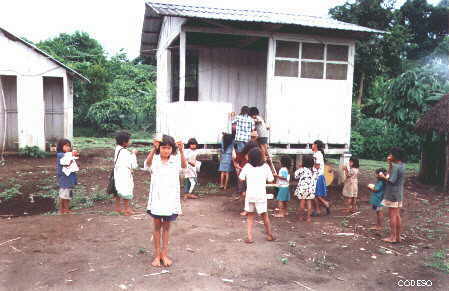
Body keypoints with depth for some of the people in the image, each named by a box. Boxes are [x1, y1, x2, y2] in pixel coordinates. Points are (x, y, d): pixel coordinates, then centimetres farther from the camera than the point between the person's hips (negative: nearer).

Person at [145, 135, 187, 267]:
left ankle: (164, 254, 26)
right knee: (157, 226, 11)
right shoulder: (154, 160, -7)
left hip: (170, 199, 1)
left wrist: (181, 151, -42)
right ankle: (157, 255, 23)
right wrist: (154, 148, -48)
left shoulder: (175, 160, -4)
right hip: (156, 199, -1)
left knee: (166, 226, 13)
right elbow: (147, 163, -30)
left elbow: (184, 166, -25)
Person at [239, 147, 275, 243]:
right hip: (261, 195, 0)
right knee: (264, 215, 15)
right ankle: (269, 234, 27)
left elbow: (241, 178, -2)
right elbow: (270, 179, -2)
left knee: (250, 216, 11)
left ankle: (250, 237, 6)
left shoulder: (247, 166, -2)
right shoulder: (265, 166, -3)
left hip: (249, 195, 1)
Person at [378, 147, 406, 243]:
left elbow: (391, 180, -22)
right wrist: (390, 163, 10)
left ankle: (392, 237, 3)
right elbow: (391, 174, 15)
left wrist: (383, 177, -7)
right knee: (397, 215, 13)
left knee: (392, 215, -2)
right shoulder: (402, 165, 9)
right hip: (399, 193, 9)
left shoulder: (395, 166, -19)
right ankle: (398, 236, 20)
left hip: (393, 194, -9)